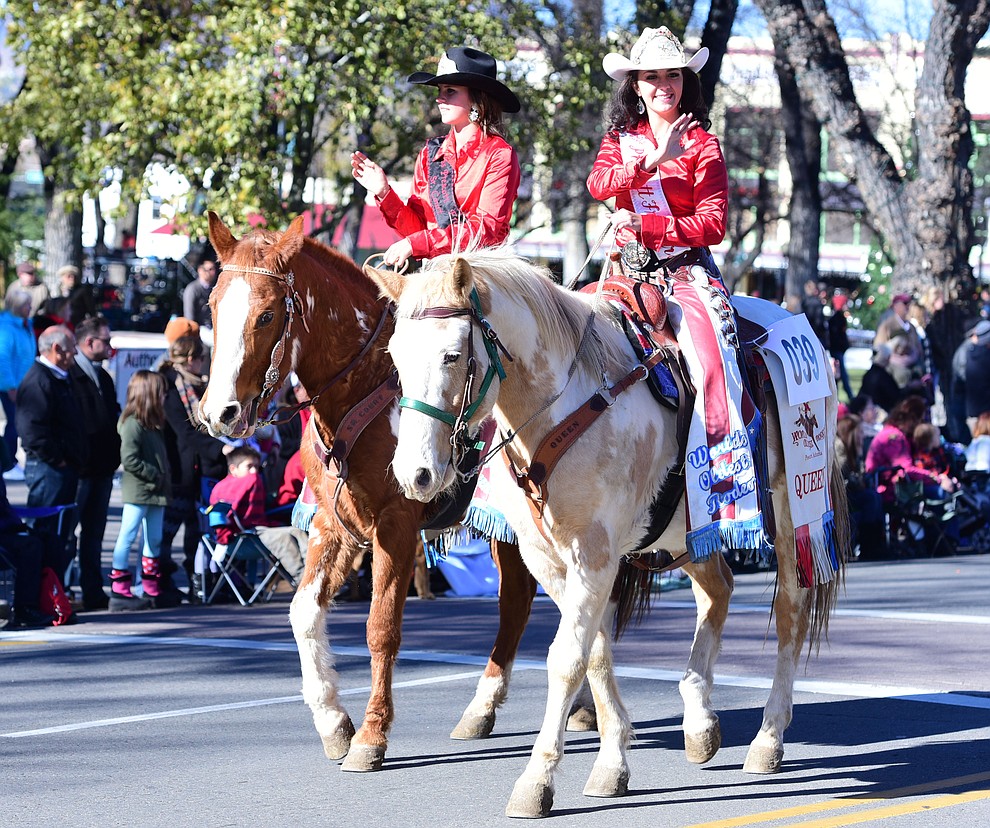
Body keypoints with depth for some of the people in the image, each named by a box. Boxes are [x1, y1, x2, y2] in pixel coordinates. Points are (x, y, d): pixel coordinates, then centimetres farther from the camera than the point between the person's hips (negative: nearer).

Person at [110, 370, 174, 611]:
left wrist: (163, 478, 8)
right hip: (137, 491, -10)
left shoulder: (153, 424, 15)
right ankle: (119, 591, -6)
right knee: (127, 537, -7)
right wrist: (154, 475, -17)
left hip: (155, 492, 10)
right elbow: (129, 460, -21)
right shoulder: (132, 424, -15)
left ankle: (151, 591, 19)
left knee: (154, 541, 13)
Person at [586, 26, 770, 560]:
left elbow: (712, 224, -5)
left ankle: (724, 480, -33)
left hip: (686, 270, -3)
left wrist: (645, 225, -16)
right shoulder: (621, 139, 15)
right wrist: (651, 160, -20)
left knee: (709, 354, -30)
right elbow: (598, 184, -6)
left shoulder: (701, 144, 4)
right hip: (632, 273, 4)